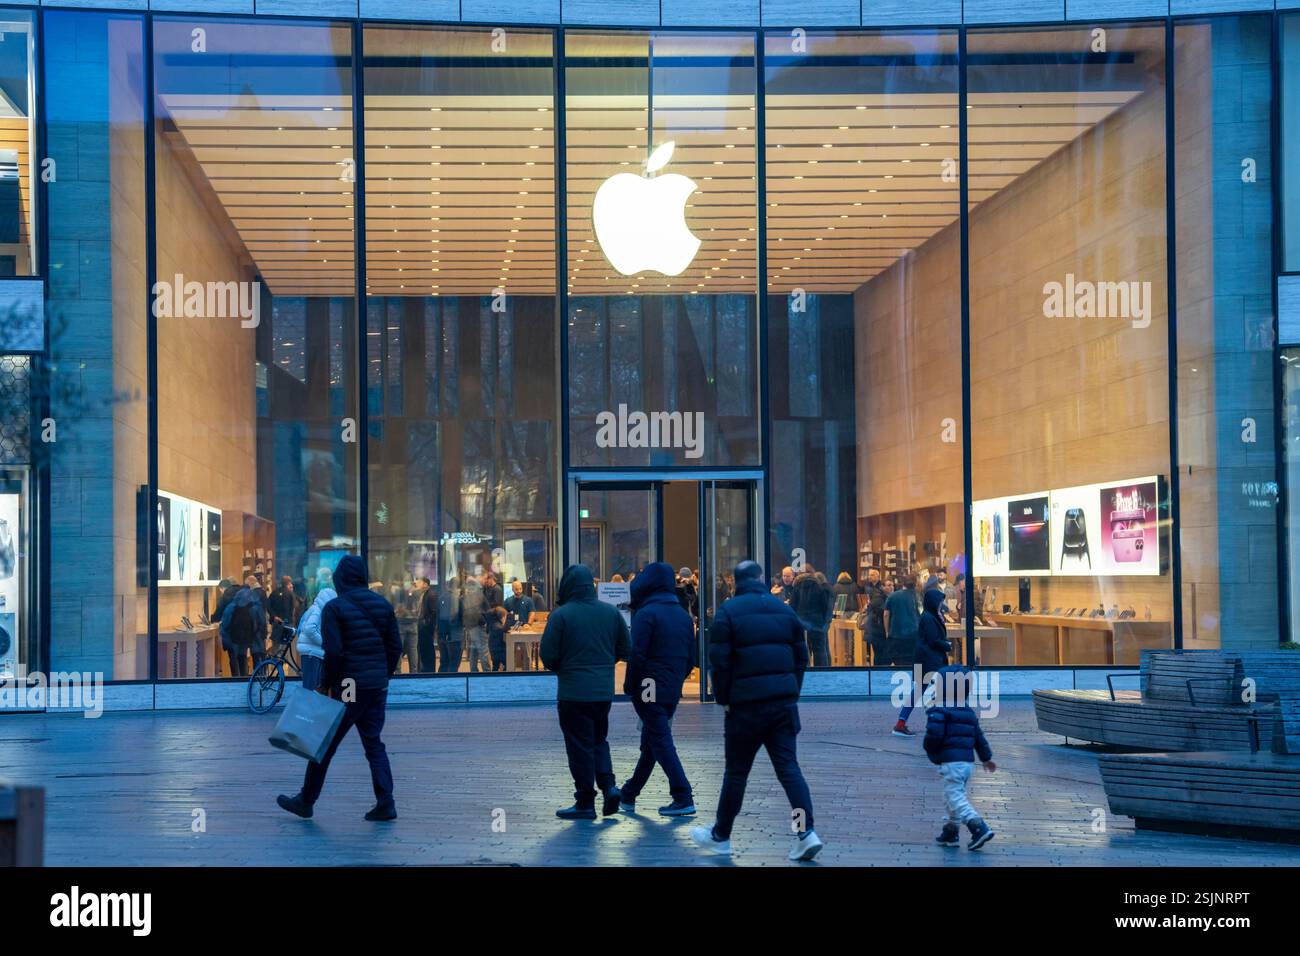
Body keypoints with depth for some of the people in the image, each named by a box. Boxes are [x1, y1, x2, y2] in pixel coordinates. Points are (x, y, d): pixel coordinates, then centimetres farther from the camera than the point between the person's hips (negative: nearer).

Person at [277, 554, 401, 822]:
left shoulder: (334, 608, -9)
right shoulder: (383, 604, 8)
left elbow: (333, 652, -16)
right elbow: (395, 646, 9)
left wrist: (326, 684, -7)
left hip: (348, 687, -5)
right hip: (377, 686, 5)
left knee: (325, 746, 6)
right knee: (374, 744, 11)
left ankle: (306, 801, 15)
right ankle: (385, 803, 2)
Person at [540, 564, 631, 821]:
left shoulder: (561, 615, -12)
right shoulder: (611, 612, 1)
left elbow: (548, 656, -11)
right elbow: (626, 650, 6)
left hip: (573, 692, -4)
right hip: (604, 691, 4)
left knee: (580, 746, 3)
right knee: (598, 739, 20)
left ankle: (585, 803, 6)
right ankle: (608, 784, 3)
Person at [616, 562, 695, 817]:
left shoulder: (646, 614, -11)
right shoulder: (683, 616, 10)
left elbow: (637, 654, -16)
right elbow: (690, 656, 12)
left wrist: (629, 686, -7)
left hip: (649, 690, -7)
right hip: (672, 691, 7)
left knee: (660, 742, -4)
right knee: (650, 742, 15)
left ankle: (683, 799, -10)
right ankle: (628, 796, 27)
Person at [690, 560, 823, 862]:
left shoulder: (728, 611, -3)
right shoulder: (783, 609, 11)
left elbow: (719, 661, -8)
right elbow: (801, 656, 12)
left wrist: (723, 698, 2)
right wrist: (792, 692, 15)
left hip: (746, 703, -4)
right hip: (783, 701, 4)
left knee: (736, 771, 6)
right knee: (788, 767, 4)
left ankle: (720, 836, 18)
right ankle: (806, 832, -8)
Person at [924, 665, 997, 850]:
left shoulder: (939, 711, -10)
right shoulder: (969, 712, 14)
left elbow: (934, 735, -20)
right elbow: (978, 737, 19)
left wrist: (930, 750, 1)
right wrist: (986, 757, 30)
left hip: (951, 762, -8)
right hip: (969, 761, 8)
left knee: (956, 798, -8)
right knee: (953, 797, 18)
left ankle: (979, 828, -23)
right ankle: (951, 833, 24)